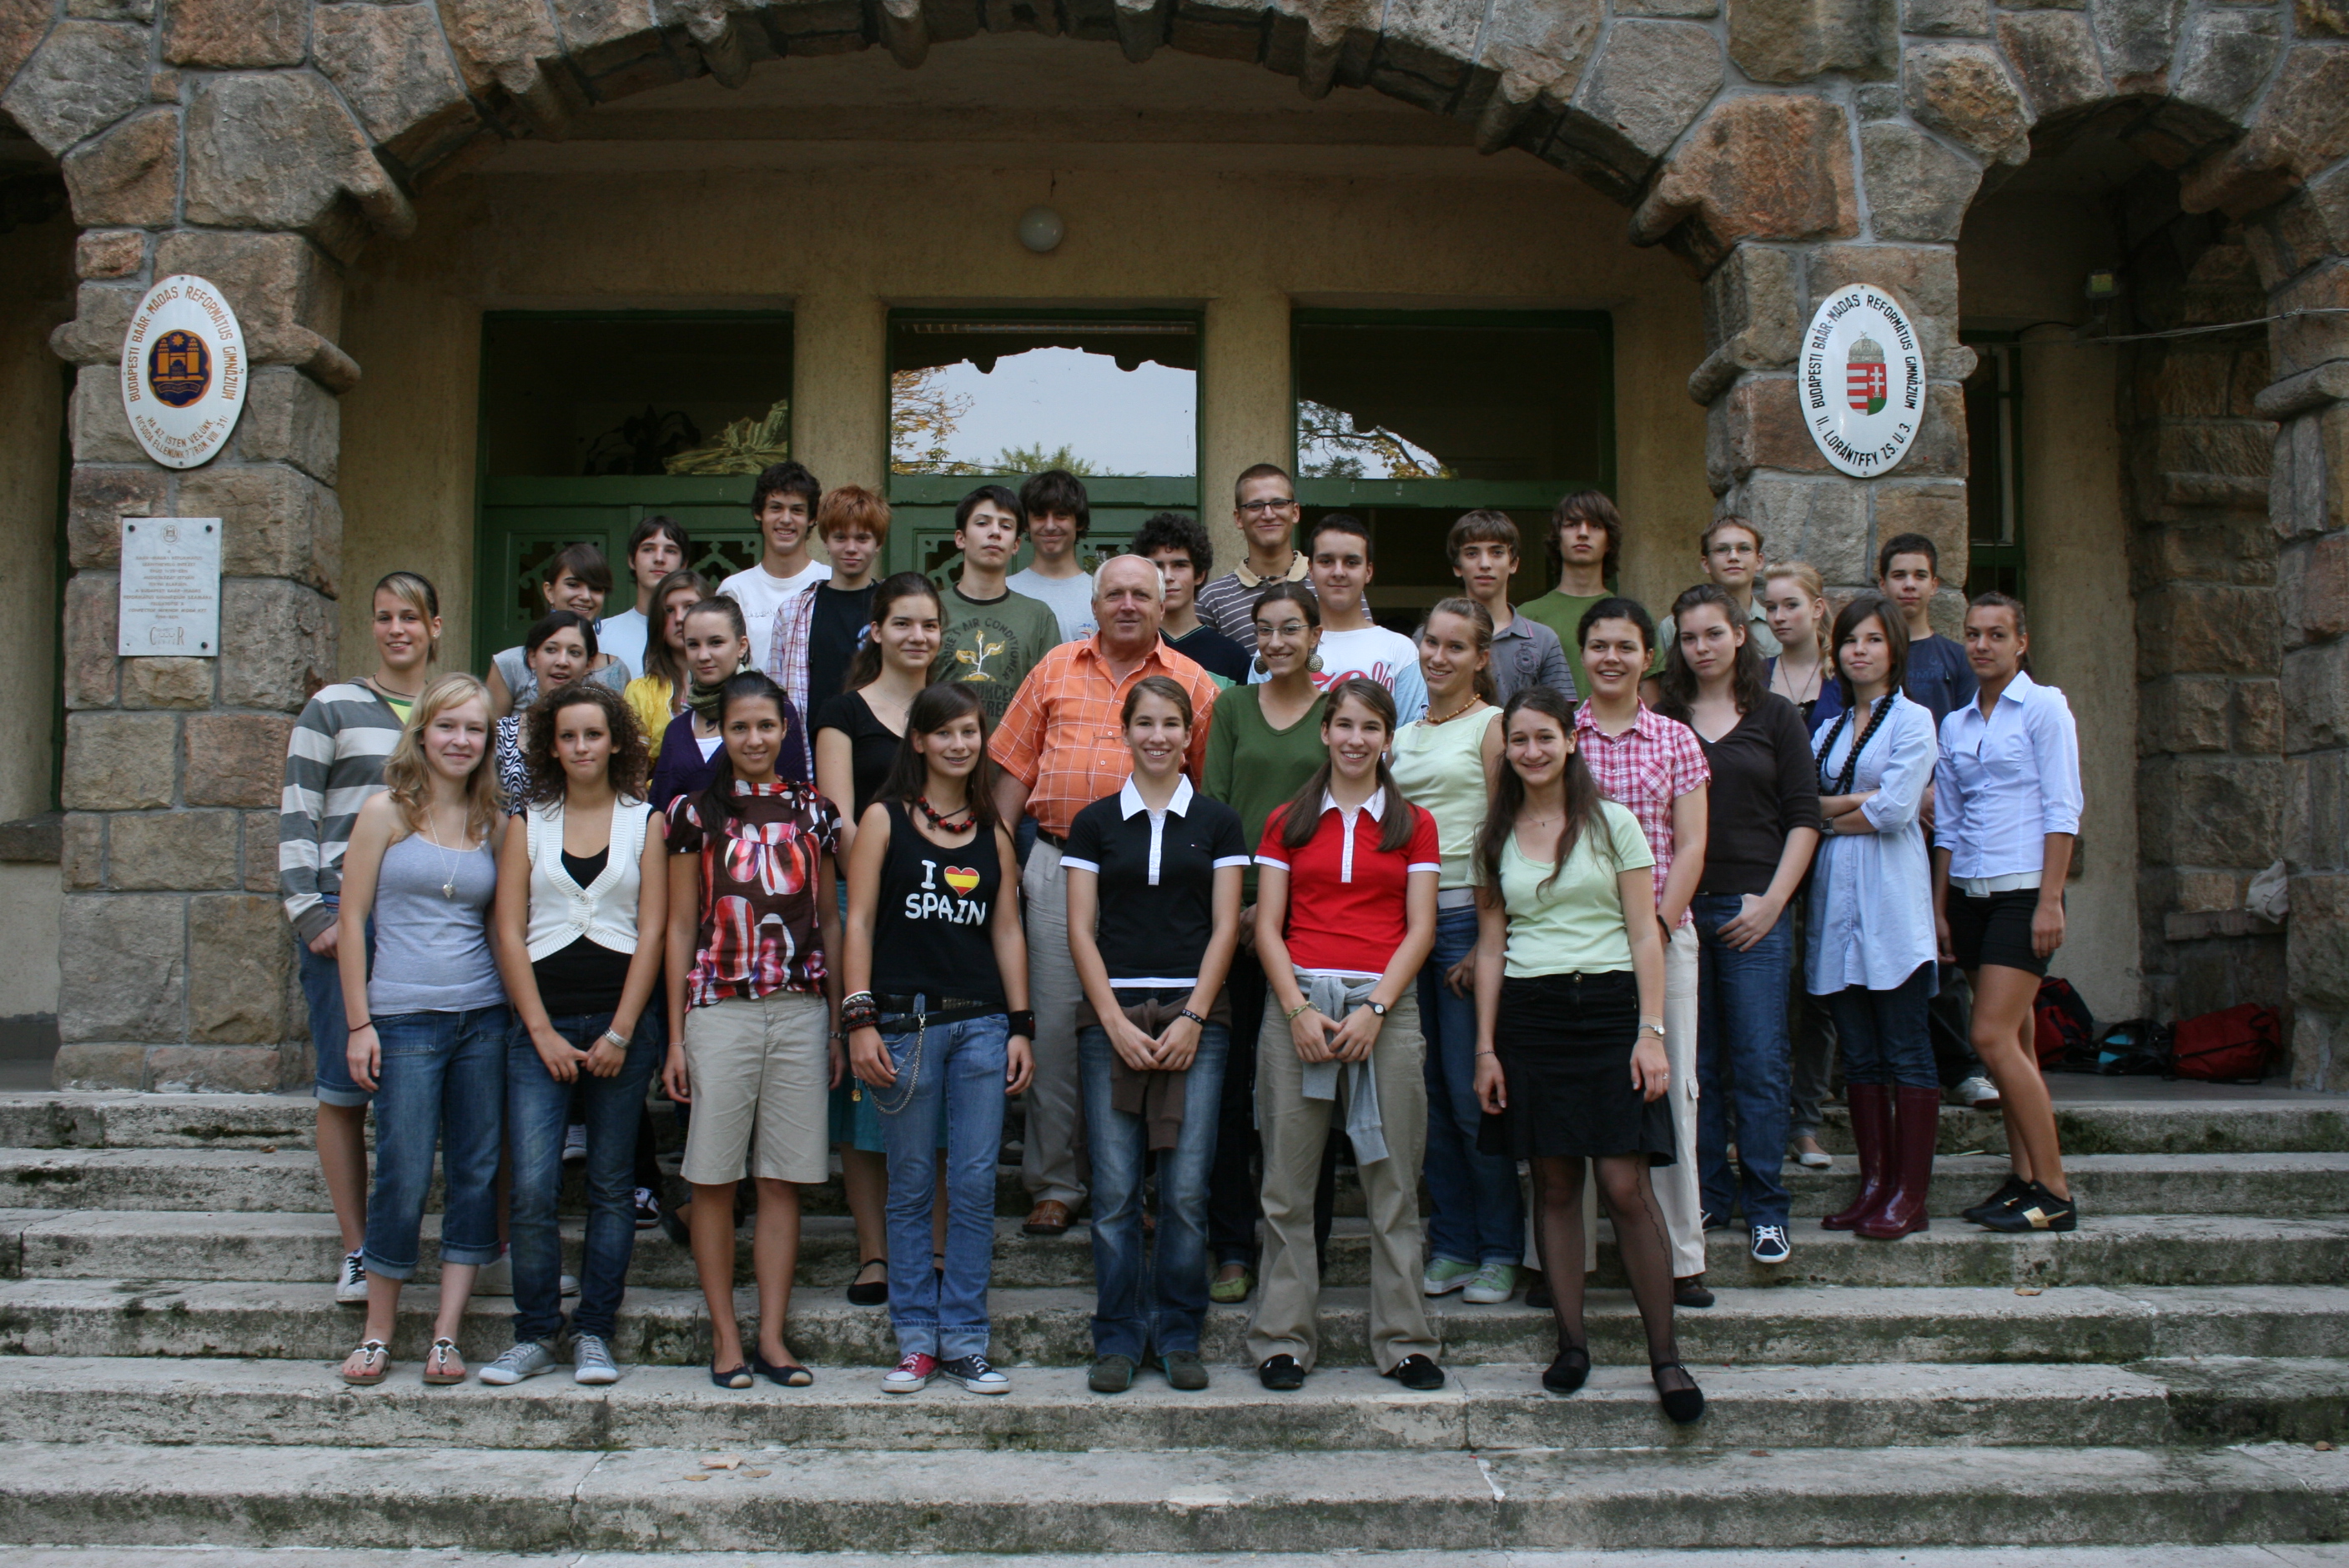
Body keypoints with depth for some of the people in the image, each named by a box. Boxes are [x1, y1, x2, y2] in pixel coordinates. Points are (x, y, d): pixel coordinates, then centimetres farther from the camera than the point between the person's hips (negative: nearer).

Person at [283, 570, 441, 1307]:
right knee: (343, 1087, -1)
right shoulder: (334, 707, 4)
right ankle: (357, 1252, 7)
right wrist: (310, 914, -9)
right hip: (344, 913, -3)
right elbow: (297, 817, 0)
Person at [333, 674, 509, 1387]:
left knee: (477, 1174, 3)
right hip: (404, 1018, -3)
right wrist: (358, 1023, -4)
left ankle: (446, 1334, 12)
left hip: (483, 1018, 4)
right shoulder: (386, 812, 0)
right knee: (404, 1178, -2)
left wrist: (521, 1014, 4)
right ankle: (378, 1333, 16)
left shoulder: (494, 824, 8)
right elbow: (352, 919, 0)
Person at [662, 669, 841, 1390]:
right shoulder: (696, 812, 5)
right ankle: (724, 1336, 11)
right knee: (714, 1175, 1)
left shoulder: (812, 811, 11)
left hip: (802, 1008, 2)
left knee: (784, 1178, 4)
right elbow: (680, 927, 5)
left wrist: (838, 1026, 9)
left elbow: (830, 922, 14)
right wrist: (676, 1036, 1)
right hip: (719, 1006, -2)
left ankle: (773, 1336, 11)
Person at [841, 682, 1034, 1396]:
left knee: (977, 1184, 2)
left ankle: (965, 1339, 12)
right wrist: (860, 1019, -9)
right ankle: (915, 1339, 14)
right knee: (912, 1186, 4)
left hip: (981, 1022, 3)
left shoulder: (992, 832, 13)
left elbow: (1007, 929, 12)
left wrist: (1020, 1026, 7)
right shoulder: (885, 819, 3)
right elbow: (860, 921, -1)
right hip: (905, 1019, -3)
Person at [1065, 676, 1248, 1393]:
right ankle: (1119, 1339, 10)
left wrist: (1191, 1017, -7)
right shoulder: (1095, 822, 9)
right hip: (1112, 1016, 0)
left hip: (1195, 1016, 0)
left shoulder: (1217, 822, 9)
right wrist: (1116, 1022, -6)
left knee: (1186, 1187, -2)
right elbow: (1081, 930, 5)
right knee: (1114, 1190, -2)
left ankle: (1179, 1336, 11)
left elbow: (1224, 927, 5)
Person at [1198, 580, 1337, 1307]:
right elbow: (1213, 806, 5)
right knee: (1235, 1083, 0)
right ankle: (1233, 1249, 9)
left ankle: (1303, 1252, 12)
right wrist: (1232, 903, -7)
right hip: (1236, 915, 1)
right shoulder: (1232, 707, 12)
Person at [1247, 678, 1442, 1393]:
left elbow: (1420, 929, 4)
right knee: (1288, 1180, 1)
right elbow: (1267, 927, 6)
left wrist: (1374, 1007, -9)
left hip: (1387, 1003, 0)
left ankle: (1402, 1339, 10)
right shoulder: (1288, 821, 12)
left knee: (1393, 1178, 1)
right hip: (1298, 998, 0)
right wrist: (1299, 1009, -8)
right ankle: (1284, 1338, 9)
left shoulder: (1413, 825, 11)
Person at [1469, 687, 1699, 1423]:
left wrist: (1651, 1031, -8)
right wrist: (1486, 1047, 5)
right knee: (1554, 1183, 4)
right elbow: (1491, 947, 11)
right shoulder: (1495, 838, 11)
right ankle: (1571, 1343, 14)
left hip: (1607, 1007, -3)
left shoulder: (1613, 823, 3)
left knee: (1627, 1186, -7)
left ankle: (1665, 1355, 1)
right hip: (1528, 1015, 3)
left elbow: (1645, 934, 0)